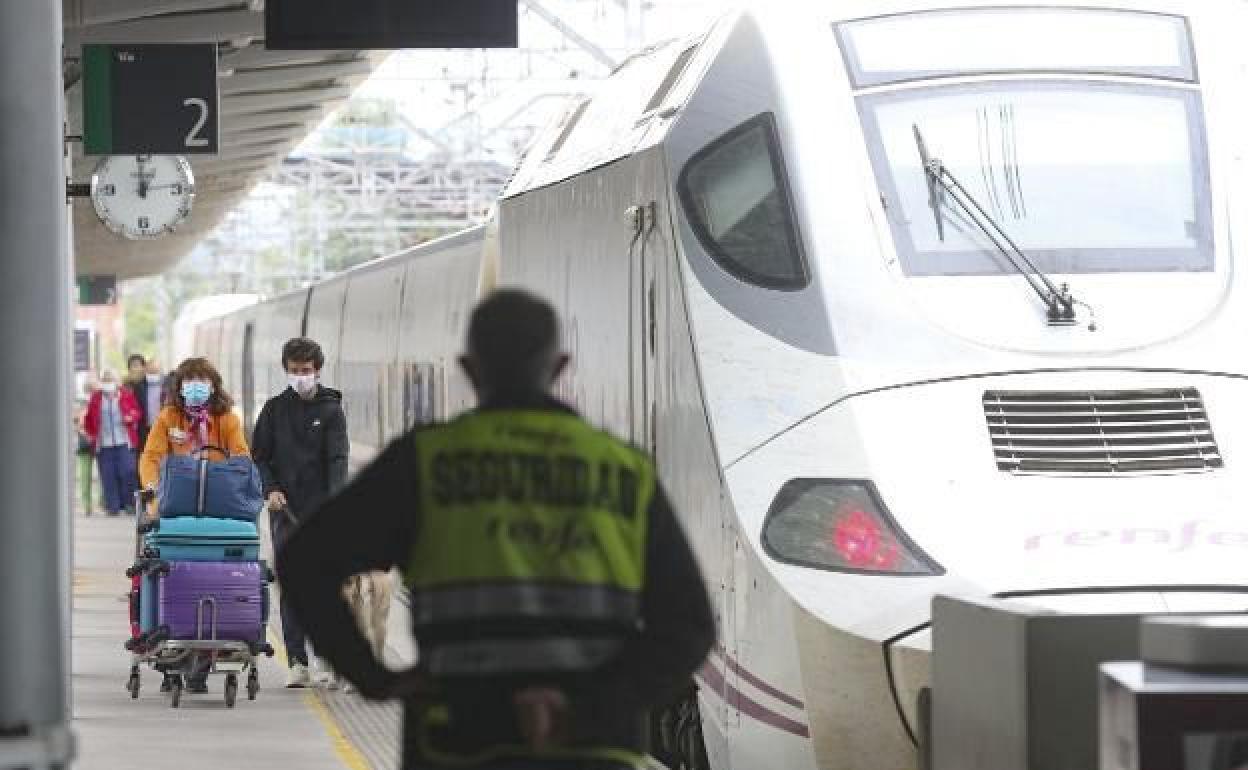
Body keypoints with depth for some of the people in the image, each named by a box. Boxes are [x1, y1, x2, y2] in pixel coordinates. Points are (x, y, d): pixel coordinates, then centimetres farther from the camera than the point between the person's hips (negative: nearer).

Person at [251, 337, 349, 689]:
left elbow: (338, 458, -6)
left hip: (321, 510, -1)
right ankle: (297, 662, -5)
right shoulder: (275, 409, 10)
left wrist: (335, 499, -21)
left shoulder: (330, 409, 4)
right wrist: (270, 489, -6)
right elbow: (259, 455, 12)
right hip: (285, 509, 1)